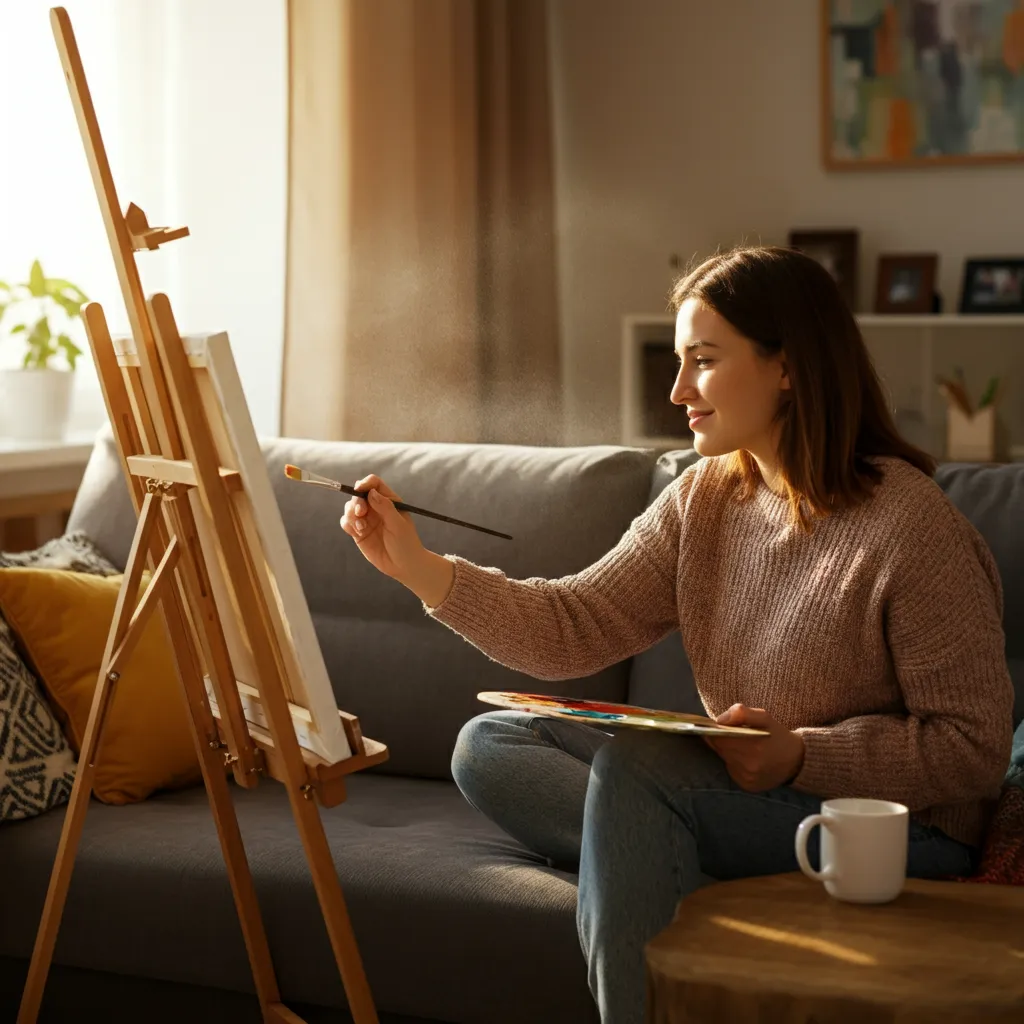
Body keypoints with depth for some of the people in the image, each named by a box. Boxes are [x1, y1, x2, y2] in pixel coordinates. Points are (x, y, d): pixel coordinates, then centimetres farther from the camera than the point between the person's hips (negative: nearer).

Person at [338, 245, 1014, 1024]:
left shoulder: (912, 527, -18)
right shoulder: (704, 500, 3)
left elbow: (974, 750, -17)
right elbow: (573, 628, -1)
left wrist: (801, 755, -25)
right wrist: (419, 567, -11)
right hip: (747, 791, 8)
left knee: (633, 760, -30)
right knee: (489, 746, 0)